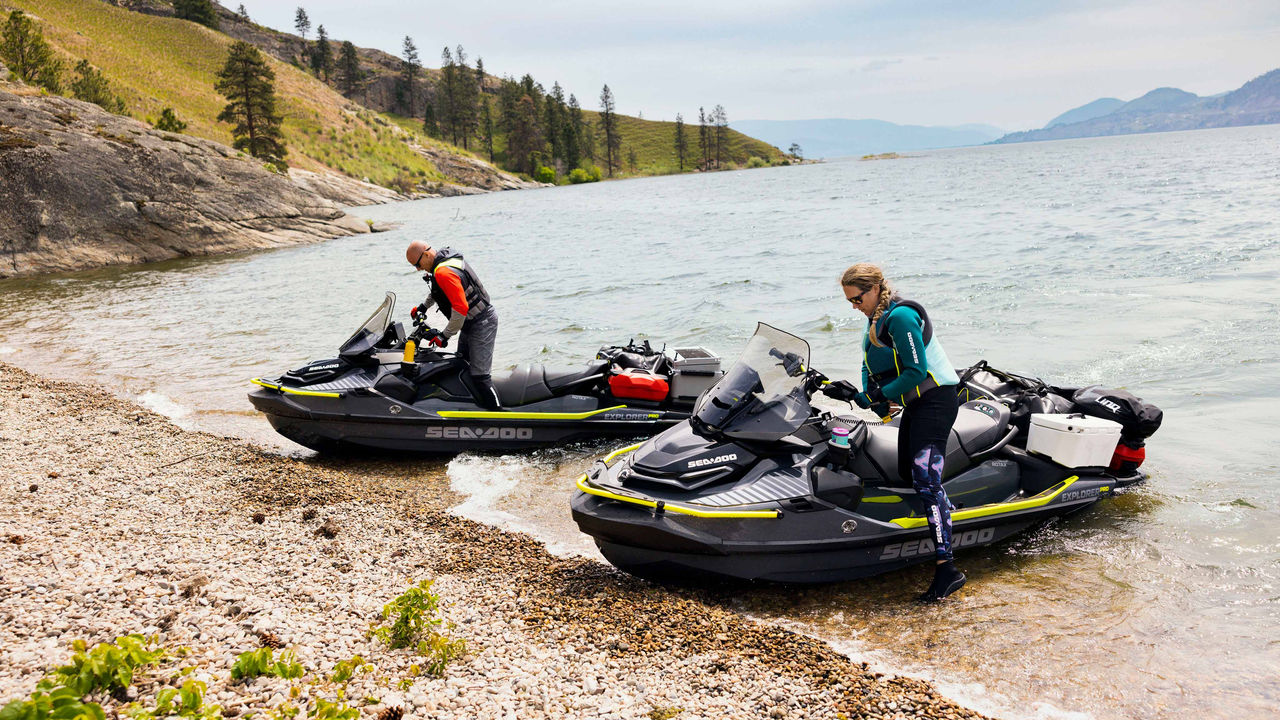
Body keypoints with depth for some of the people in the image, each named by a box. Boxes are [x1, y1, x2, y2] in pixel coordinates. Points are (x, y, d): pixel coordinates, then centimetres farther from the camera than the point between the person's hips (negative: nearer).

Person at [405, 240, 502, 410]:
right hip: (471, 324, 11)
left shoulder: (444, 272, -26)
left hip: (481, 324, -11)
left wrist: (444, 335, -21)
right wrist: (423, 306, 28)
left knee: (479, 375, -12)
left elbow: (460, 309, -30)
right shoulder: (445, 255, 7)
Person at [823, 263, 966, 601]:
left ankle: (947, 567, -18)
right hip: (915, 405, 11)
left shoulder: (901, 315, -17)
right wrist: (860, 395, -1)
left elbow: (917, 370, -20)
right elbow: (873, 368, 16)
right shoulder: (877, 318, 14)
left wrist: (880, 395, -15)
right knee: (907, 476, 12)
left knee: (925, 479, -17)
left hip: (935, 400, -11)